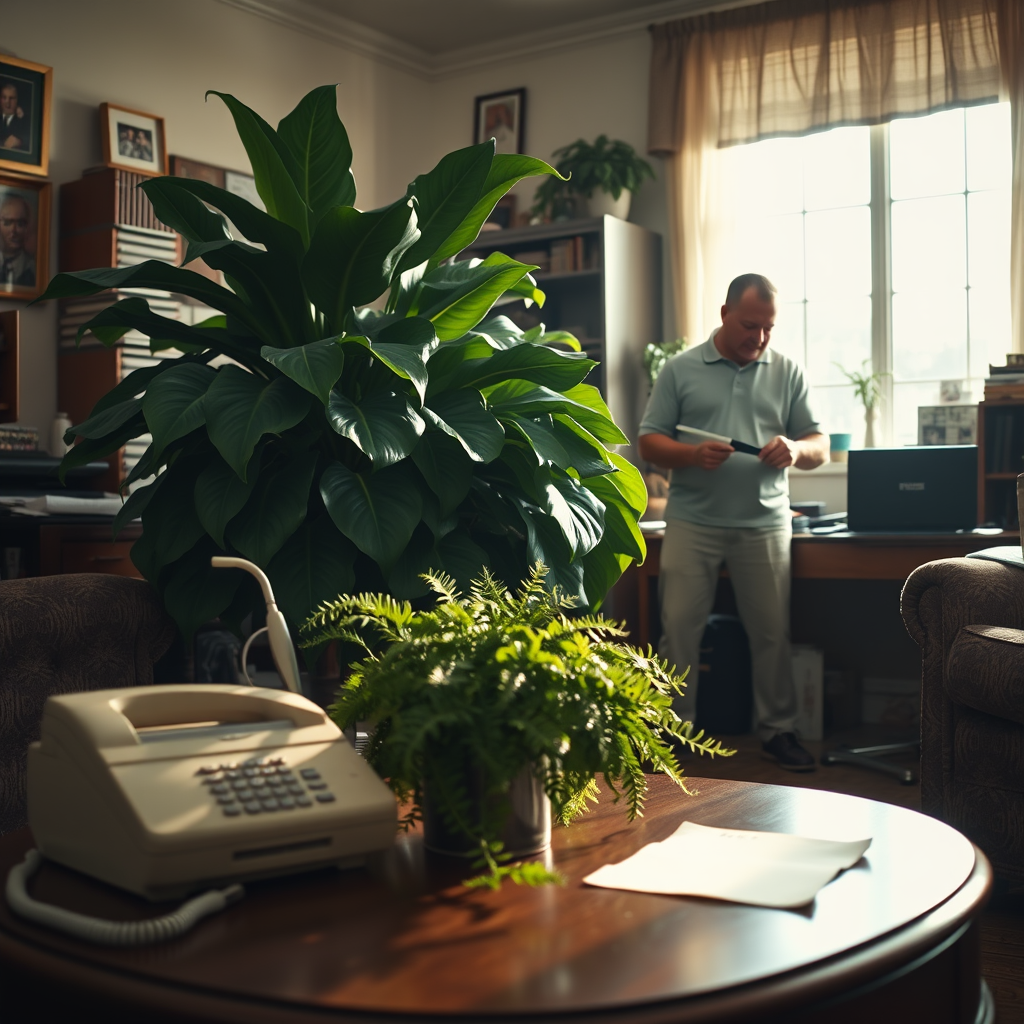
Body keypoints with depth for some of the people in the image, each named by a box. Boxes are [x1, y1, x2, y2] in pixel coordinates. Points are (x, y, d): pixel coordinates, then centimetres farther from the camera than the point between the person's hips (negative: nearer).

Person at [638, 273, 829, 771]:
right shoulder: (681, 369, 5)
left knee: (772, 632, 6)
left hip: (764, 522, 2)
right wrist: (693, 454, -16)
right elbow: (649, 443, 3)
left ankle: (778, 729, 20)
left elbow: (820, 448, 10)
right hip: (692, 521, -1)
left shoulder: (787, 372, 10)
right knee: (678, 628, -1)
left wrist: (795, 449, -14)